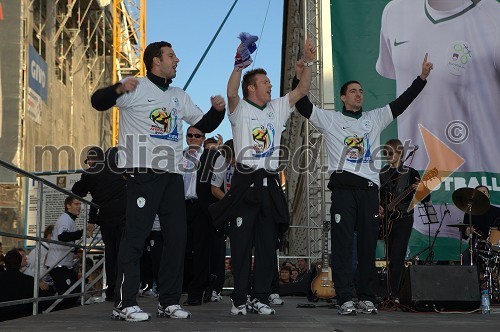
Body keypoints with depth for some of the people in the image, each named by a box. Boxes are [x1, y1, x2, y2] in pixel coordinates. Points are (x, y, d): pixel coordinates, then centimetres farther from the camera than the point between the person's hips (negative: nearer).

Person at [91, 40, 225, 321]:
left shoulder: (179, 96, 20)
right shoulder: (136, 88, 0)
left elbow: (204, 125, 24)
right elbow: (98, 102, -8)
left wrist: (218, 110, 3)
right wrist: (118, 89, -29)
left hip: (173, 174, 7)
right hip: (143, 172, -7)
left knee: (177, 236, 6)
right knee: (136, 235, -8)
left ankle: (170, 301, 14)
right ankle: (125, 303, -4)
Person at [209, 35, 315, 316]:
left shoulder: (276, 109, 17)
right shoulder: (240, 110, 1)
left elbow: (302, 90, 11)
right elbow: (231, 92, -20)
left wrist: (308, 62, 1)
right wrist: (239, 66, -35)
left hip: (270, 184, 5)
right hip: (245, 182, -5)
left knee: (268, 245, 6)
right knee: (242, 244, -1)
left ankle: (262, 298, 13)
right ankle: (240, 300, 5)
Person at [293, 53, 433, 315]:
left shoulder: (375, 118, 19)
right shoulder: (330, 119, 10)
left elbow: (401, 103, 16)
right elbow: (303, 106, 2)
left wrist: (422, 77, 9)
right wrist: (299, 79, -12)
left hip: (369, 187, 3)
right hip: (342, 187, -3)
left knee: (368, 244, 4)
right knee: (343, 244, -5)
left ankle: (367, 298, 9)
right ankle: (345, 299, -4)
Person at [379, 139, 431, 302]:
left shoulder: (410, 173, 0)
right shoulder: (381, 174, 8)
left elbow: (426, 199, -2)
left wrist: (420, 190, -23)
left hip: (403, 219, -3)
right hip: (386, 219, 4)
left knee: (396, 257, -13)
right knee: (390, 256, 7)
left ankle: (393, 293, -13)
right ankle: (393, 293, 15)